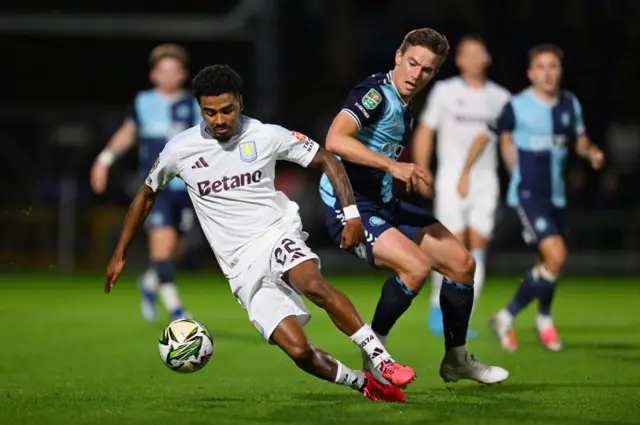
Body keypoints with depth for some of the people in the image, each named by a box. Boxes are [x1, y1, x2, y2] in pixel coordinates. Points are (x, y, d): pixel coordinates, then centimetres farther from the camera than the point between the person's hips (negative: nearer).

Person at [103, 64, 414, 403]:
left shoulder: (266, 136, -3)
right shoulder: (180, 150, 0)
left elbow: (327, 160, 5)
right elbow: (146, 195, 17)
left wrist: (352, 213, -8)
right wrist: (120, 254, 18)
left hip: (277, 234, -1)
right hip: (241, 267, 1)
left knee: (313, 284, -37)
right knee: (297, 349, -16)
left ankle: (383, 362, -30)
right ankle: (365, 385, 7)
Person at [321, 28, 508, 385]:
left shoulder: (405, 109, 12)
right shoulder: (375, 93, -17)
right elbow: (335, 140, -33)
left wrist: (415, 177, 10)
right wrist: (393, 166, -34)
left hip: (384, 204, 10)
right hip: (349, 207, -10)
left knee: (462, 262, 9)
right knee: (416, 265, -29)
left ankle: (457, 360, 25)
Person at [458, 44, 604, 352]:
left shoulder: (570, 104, 5)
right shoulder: (518, 106, -9)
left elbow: (579, 139, 19)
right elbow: (486, 137, 1)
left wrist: (591, 152, -3)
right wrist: (465, 173, 3)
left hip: (555, 196, 6)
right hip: (527, 193, -6)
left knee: (548, 264, 10)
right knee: (555, 256, -21)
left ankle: (507, 317, 25)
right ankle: (544, 320, 0)